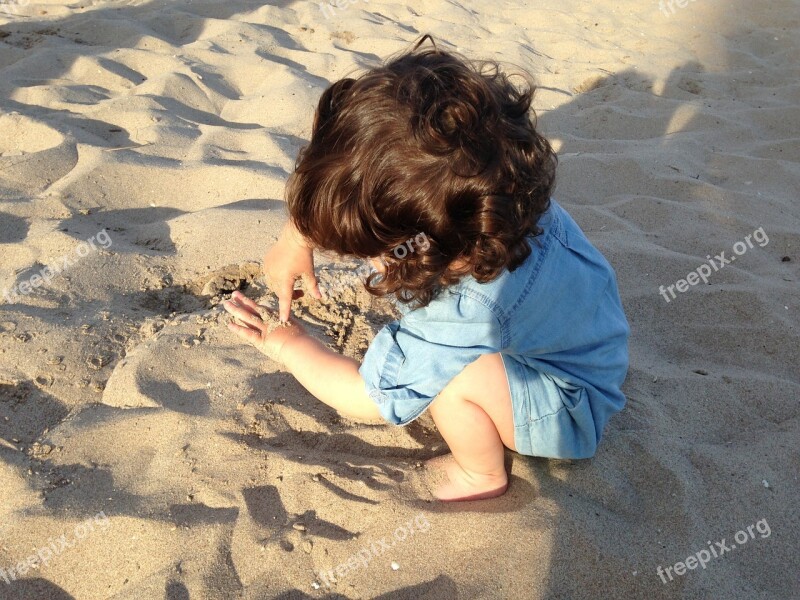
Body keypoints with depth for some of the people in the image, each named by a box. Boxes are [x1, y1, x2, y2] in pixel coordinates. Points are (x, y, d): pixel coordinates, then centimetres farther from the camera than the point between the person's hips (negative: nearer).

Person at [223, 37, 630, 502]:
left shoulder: (462, 312, -42)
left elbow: (370, 401, -23)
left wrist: (288, 346, -10)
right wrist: (299, 239, -15)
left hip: (571, 409, -7)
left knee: (449, 373, -31)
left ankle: (483, 476, 1)